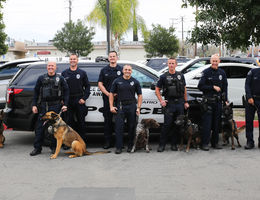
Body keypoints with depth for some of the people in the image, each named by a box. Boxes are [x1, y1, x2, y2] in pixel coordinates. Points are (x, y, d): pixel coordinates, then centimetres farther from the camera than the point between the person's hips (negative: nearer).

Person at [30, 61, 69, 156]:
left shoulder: (60, 79, 6)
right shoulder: (41, 78, 9)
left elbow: (66, 91, 5)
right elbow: (36, 92, 10)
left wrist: (65, 104, -3)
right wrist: (34, 105, 3)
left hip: (56, 106, -1)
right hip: (43, 106, 1)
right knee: (40, 127, 0)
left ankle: (54, 147, 14)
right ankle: (37, 148, 8)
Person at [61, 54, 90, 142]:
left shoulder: (82, 73, 8)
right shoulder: (64, 73, 10)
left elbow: (87, 86, 7)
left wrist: (84, 98, -4)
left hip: (79, 101, -1)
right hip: (68, 101, 1)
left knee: (81, 121, 3)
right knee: (68, 121, 3)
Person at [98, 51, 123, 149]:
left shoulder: (121, 69, 8)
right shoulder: (104, 70, 12)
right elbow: (100, 84, 8)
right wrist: (108, 93, -6)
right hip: (107, 98, 1)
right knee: (107, 120, 2)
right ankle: (108, 142, 8)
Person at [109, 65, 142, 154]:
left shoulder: (135, 82, 8)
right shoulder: (117, 81, 7)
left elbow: (139, 95, 8)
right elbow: (111, 94, 9)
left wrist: (138, 108, -2)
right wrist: (111, 106, -1)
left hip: (131, 106, 1)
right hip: (120, 106, 0)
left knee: (131, 127, 5)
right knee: (119, 127, -4)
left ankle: (130, 146, 16)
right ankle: (118, 147, 0)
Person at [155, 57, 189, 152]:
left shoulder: (180, 76, 11)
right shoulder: (164, 77, 2)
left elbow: (184, 89, 17)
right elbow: (157, 89, 6)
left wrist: (185, 102, 13)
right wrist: (161, 101, -5)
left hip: (180, 103, 3)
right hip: (169, 103, -3)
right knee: (167, 124, -7)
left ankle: (174, 144, 14)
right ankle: (162, 145, 0)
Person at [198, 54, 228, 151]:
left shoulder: (222, 73, 12)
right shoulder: (206, 72, -2)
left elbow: (225, 87, 16)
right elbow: (200, 86, -6)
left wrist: (225, 100, 9)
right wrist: (213, 87, -11)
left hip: (218, 101, 4)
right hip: (208, 101, -4)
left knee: (217, 123, 7)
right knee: (207, 123, -6)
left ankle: (215, 143, 16)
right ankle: (205, 144, -1)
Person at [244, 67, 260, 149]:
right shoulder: (253, 72, 0)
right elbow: (247, 85, -1)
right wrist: (249, 97, -12)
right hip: (251, 99, 0)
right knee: (249, 121, 1)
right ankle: (250, 142, 8)